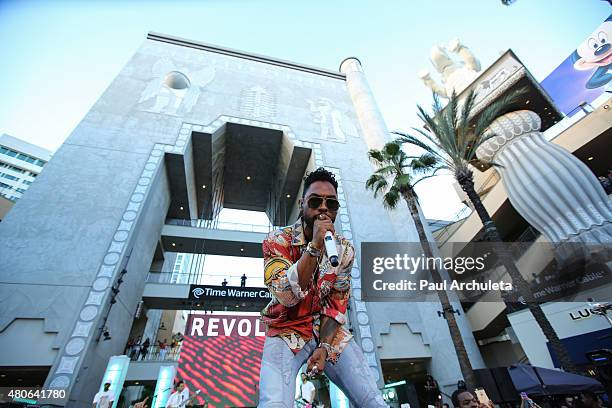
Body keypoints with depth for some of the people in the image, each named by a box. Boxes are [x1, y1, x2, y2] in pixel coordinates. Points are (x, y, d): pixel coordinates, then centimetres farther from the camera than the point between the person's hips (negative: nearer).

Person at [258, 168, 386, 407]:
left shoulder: (344, 249, -1)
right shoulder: (278, 240, -11)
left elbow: (337, 303, 0)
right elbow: (287, 296, -23)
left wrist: (324, 347, -12)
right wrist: (315, 246, -30)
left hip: (329, 330, 3)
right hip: (287, 331, -2)